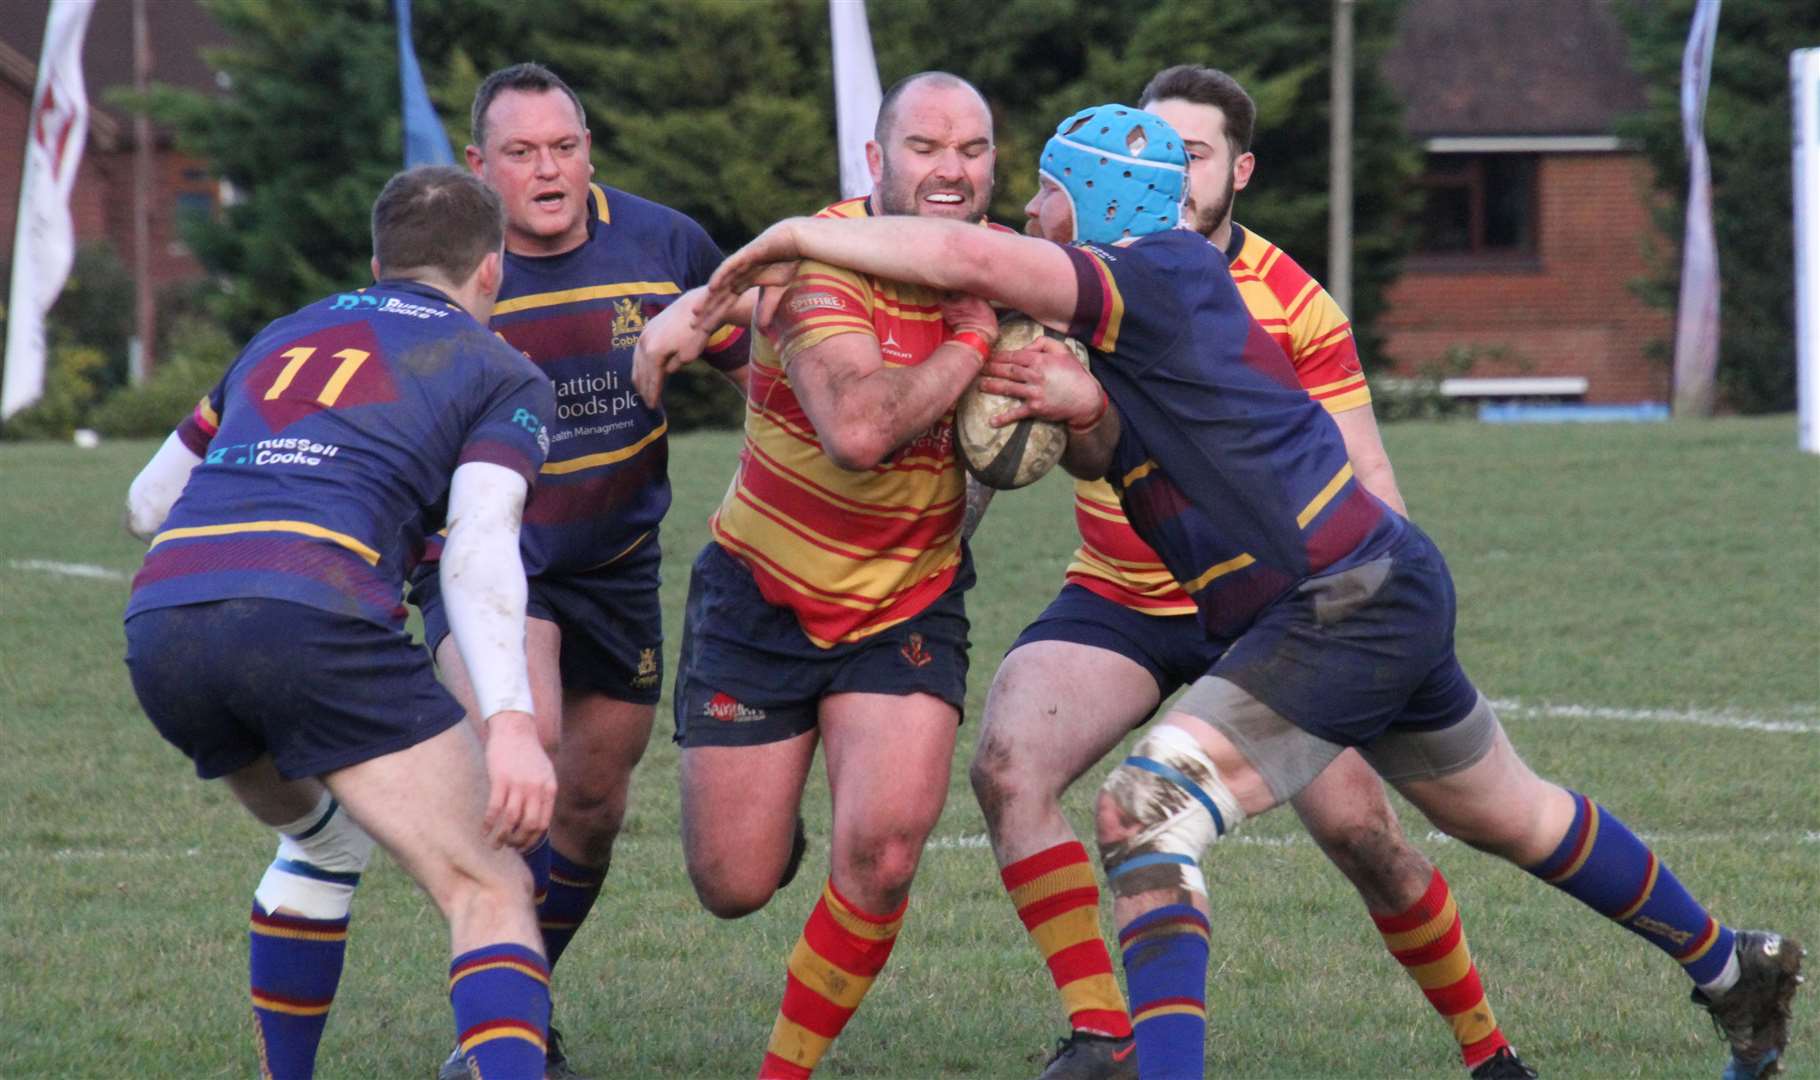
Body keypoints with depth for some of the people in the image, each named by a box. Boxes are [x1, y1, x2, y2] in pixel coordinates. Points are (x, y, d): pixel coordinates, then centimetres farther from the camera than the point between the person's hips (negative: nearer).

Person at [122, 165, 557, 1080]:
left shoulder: (283, 338, 32)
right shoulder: (501, 375, 16)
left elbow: (147, 504, 39)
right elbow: (479, 548, -3)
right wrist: (511, 722, -14)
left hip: (158, 625, 6)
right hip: (315, 618, -6)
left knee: (323, 839, 33)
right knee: (490, 895, -6)